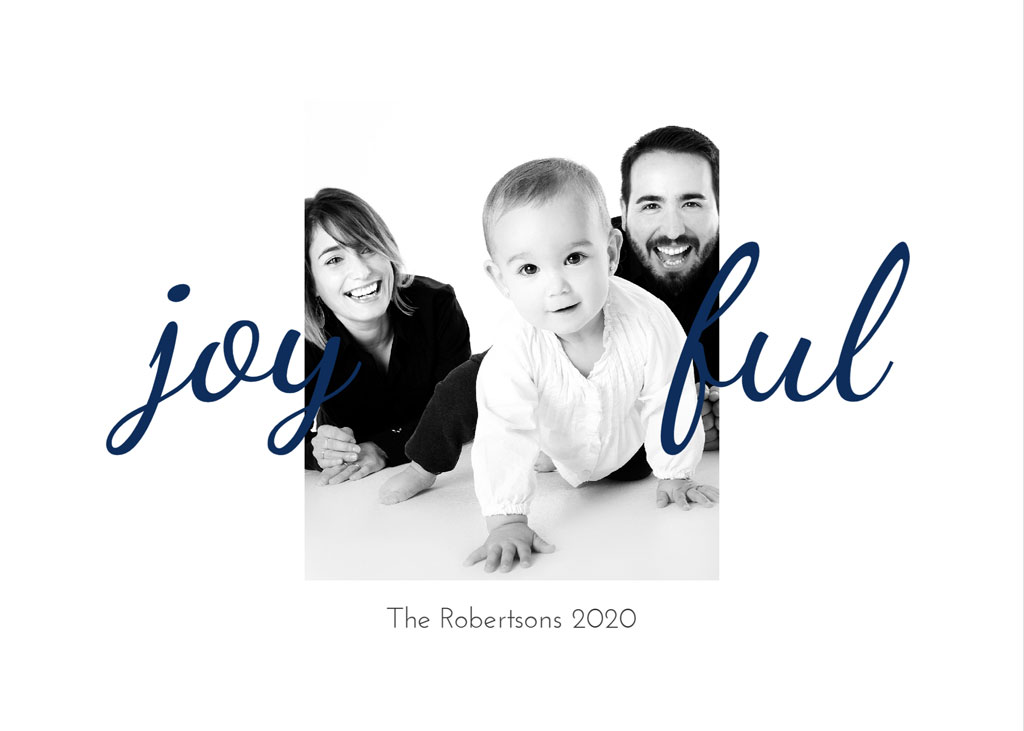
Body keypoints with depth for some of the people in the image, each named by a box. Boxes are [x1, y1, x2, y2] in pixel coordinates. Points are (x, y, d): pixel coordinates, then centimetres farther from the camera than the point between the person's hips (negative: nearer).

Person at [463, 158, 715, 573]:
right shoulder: (514, 356, -41)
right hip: (552, 447, -1)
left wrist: (674, 475, -11)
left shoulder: (649, 323, -36)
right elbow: (503, 435, -39)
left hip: (625, 445, 2)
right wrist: (506, 521, -45)